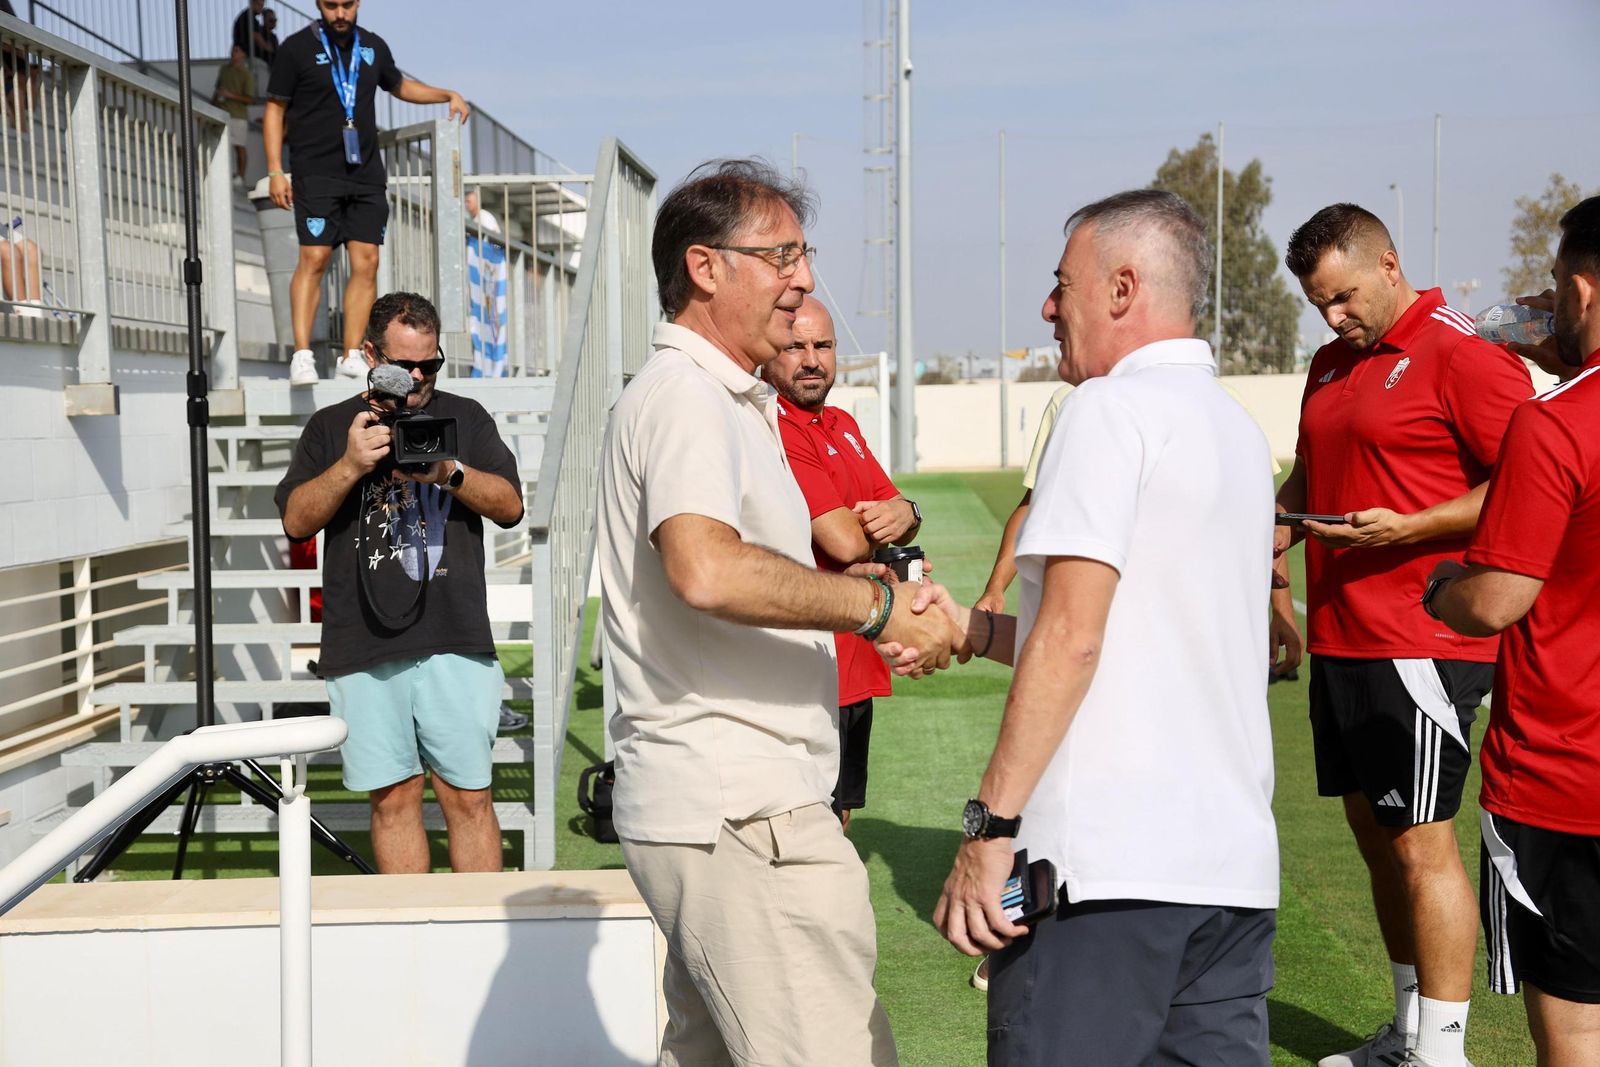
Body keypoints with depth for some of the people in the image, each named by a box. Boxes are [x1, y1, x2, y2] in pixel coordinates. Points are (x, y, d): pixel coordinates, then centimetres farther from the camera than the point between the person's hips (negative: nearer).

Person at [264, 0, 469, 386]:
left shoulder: (373, 47, 13)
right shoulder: (297, 48, 0)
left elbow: (400, 86, 31)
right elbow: (275, 109, 2)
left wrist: (447, 95, 17)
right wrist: (275, 170, -6)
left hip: (366, 174, 4)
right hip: (316, 173, -4)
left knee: (366, 262, -2)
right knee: (314, 258, -12)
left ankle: (352, 355, 4)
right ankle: (302, 354, -10)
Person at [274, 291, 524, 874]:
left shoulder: (465, 417, 15)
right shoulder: (331, 427, 15)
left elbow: (510, 505, 7)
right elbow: (297, 520, 5)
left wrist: (449, 471, -10)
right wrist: (351, 465, -10)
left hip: (455, 642, 0)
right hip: (364, 649, 1)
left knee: (468, 797, -1)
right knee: (393, 797, 3)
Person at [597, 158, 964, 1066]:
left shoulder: (728, 403, 23)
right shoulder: (684, 398, -12)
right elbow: (707, 569, -30)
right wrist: (876, 606, -21)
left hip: (711, 810, 11)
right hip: (741, 817, -11)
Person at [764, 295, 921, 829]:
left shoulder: (841, 424, 16)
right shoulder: (775, 427, -16)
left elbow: (906, 517, 13)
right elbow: (845, 543, -22)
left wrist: (902, 515, -11)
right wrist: (881, 530, 0)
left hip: (854, 666, 10)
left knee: (838, 816, 18)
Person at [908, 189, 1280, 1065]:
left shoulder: (1110, 409, -7)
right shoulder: (1238, 427, 19)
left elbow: (1072, 638, -15)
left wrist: (990, 824, -14)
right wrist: (972, 627, 23)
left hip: (1106, 862, -8)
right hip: (1239, 862, 8)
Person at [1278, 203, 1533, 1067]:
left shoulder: (1460, 354, -10)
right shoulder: (1331, 364, 16)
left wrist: (1406, 528, -21)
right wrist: (1280, 525, 8)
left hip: (1419, 650, -9)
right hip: (1339, 640, 9)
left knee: (1419, 841, -6)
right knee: (1373, 832, 14)